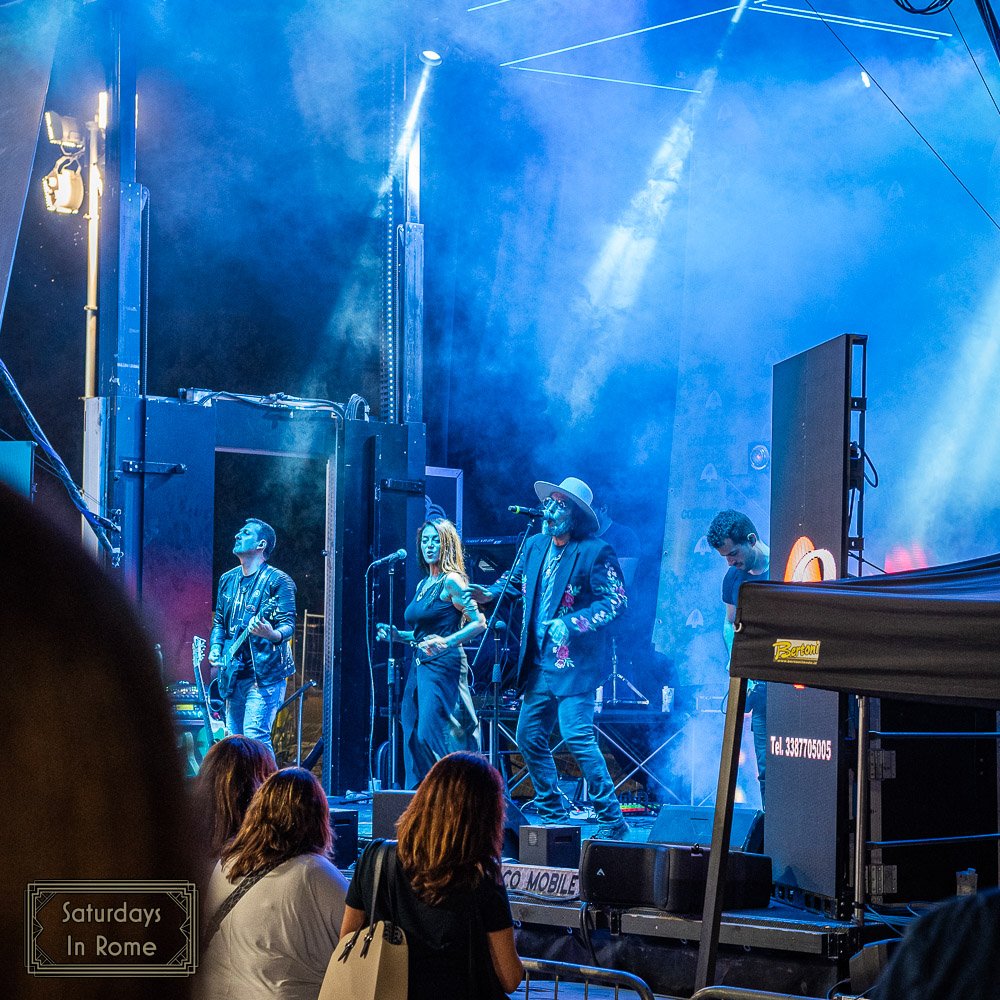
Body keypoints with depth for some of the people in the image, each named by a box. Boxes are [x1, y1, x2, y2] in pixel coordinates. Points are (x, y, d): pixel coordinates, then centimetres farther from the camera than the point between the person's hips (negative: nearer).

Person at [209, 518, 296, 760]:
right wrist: (216, 647, 4)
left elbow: (288, 623, -12)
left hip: (264, 674, -7)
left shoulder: (277, 581, -6)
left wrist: (273, 634, -34)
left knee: (255, 736, -18)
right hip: (234, 675, 7)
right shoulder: (227, 580, 15)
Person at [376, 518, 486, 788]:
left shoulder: (451, 581, -7)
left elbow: (479, 623, -13)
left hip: (443, 665, -9)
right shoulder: (423, 585, 18)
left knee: (432, 733, -15)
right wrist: (395, 634, 12)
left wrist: (447, 642, -24)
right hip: (420, 665, 9)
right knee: (414, 734, 6)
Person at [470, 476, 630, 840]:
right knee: (530, 738, 9)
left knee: (577, 735, -17)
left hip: (575, 664, -8)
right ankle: (553, 817, 23)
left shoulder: (596, 551, -10)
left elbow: (616, 599, -15)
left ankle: (612, 821, -9)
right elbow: (515, 580, 28)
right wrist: (488, 593, 9)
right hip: (539, 665, 8)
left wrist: (571, 623, -23)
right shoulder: (535, 545, 11)